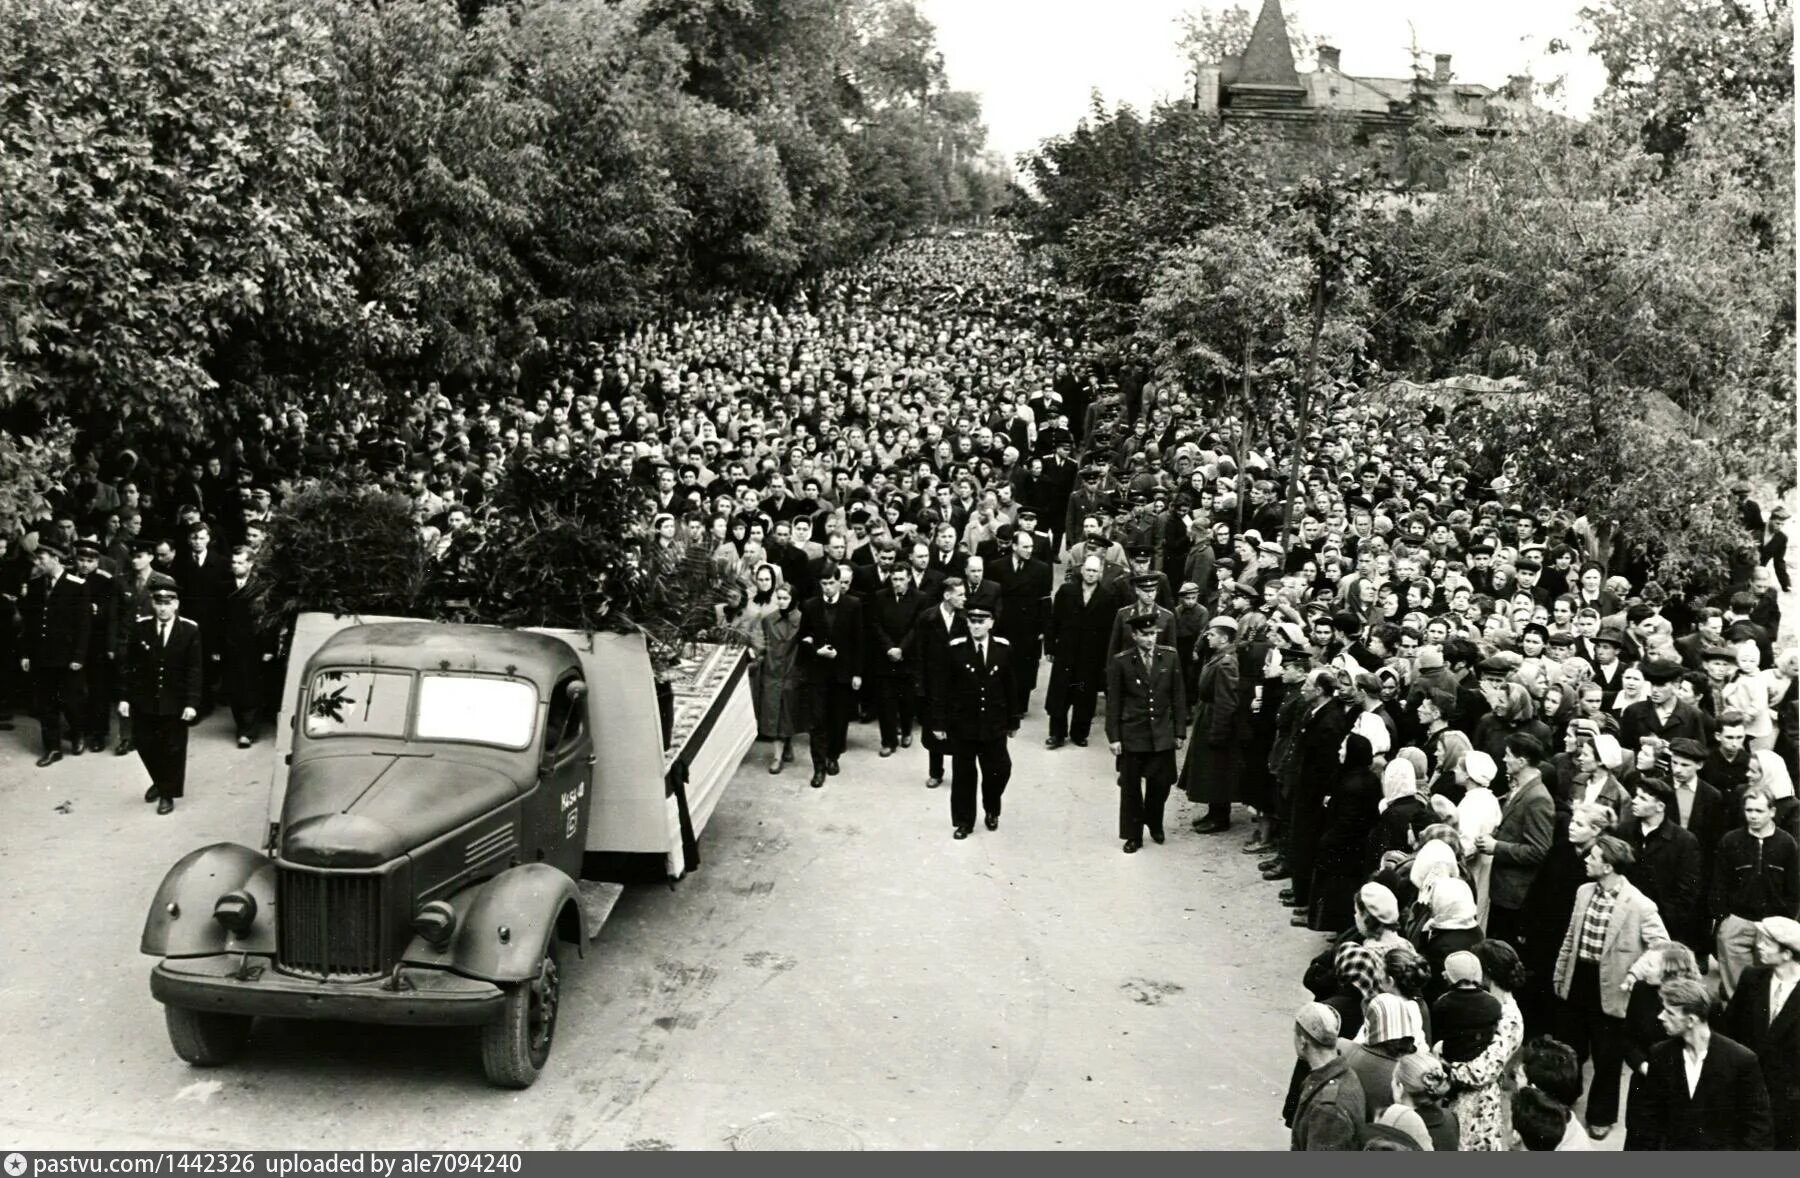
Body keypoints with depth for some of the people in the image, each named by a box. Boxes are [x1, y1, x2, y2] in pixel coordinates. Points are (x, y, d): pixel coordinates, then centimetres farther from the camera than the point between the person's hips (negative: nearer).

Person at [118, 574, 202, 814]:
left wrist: (192, 703, -14)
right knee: (144, 744, 12)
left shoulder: (190, 629, -10)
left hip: (175, 703, -2)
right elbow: (129, 665, 1)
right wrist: (125, 697, -2)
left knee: (173, 748, 7)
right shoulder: (140, 627, -4)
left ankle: (168, 793, 25)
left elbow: (195, 670, -9)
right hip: (144, 701, 2)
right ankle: (159, 781, 38)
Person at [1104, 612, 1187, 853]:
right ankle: (1133, 835, 19)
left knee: (1160, 784, 8)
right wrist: (1113, 737, -5)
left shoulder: (1170, 657, 0)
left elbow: (1179, 697, 4)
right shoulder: (1120, 662, -6)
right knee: (1131, 786, 5)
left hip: (1162, 734, 2)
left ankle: (1154, 824, 34)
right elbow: (1113, 702, -3)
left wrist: (1179, 732, 3)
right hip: (1132, 734, -2)